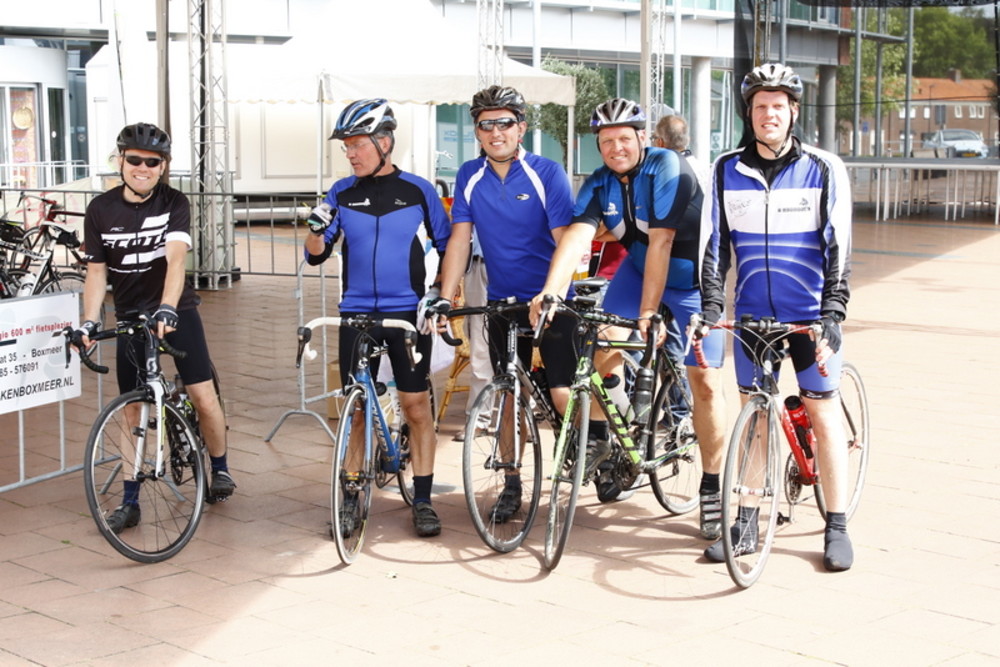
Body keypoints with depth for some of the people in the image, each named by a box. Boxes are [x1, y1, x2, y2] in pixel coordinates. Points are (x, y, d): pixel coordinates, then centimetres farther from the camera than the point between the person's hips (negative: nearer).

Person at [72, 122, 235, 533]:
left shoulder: (174, 204, -9)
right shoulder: (101, 210, -4)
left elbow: (175, 259, -24)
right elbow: (96, 271, -1)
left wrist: (167, 308, -39)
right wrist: (89, 321, -15)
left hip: (176, 311, -2)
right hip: (130, 316, 2)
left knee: (204, 398, -9)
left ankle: (220, 469, 17)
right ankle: (130, 501, 12)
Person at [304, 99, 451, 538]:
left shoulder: (418, 191, 1)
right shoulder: (342, 193, 5)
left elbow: (446, 245, 9)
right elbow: (316, 255, 6)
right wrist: (316, 230, -15)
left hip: (408, 313, -2)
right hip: (356, 314, 2)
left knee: (417, 407, 0)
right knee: (355, 410, 5)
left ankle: (422, 501, 10)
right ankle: (351, 501, 14)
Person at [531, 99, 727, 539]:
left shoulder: (667, 169, -26)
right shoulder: (599, 185, -10)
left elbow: (660, 242, -31)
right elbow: (577, 234, -26)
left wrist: (648, 313, -35)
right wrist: (550, 289, -42)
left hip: (692, 279, -5)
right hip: (639, 269, 5)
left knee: (704, 382, -9)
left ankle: (711, 489, 1)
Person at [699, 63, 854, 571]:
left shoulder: (824, 170, -5)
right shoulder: (727, 171, 2)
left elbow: (837, 247, -9)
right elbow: (714, 243, 3)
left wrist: (832, 317, -18)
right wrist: (710, 305, -9)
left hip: (810, 315, -2)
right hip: (752, 314, 2)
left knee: (823, 415, 1)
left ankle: (836, 527, 10)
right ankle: (747, 523, 16)